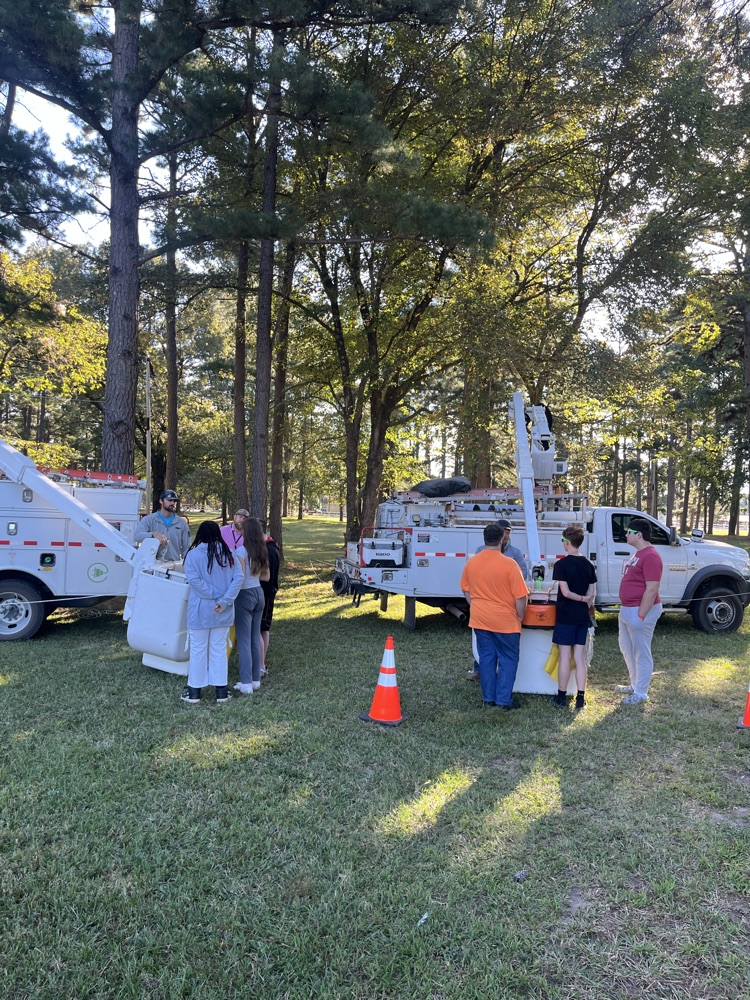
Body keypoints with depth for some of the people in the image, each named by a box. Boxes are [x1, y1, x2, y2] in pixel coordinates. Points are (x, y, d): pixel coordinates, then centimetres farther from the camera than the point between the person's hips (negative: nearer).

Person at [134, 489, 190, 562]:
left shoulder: (182, 523, 11)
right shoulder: (148, 519, 5)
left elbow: (186, 549, 10)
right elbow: (136, 536, -11)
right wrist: (154, 534, -27)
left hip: (174, 564, 2)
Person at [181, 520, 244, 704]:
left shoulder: (193, 554, -8)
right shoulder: (229, 555, 3)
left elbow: (194, 580, -18)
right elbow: (238, 577, -7)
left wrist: (216, 597, -14)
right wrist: (224, 601, -13)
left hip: (200, 611, -3)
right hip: (223, 612, 3)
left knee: (198, 650, 7)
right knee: (219, 649, 12)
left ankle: (194, 691, 16)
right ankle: (221, 690, 16)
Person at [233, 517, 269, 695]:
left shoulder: (242, 551, -16)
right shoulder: (262, 551, 6)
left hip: (245, 595, -7)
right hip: (259, 593, 7)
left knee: (244, 640, -1)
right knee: (255, 639, 13)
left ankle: (247, 683, 2)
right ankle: (256, 679, 20)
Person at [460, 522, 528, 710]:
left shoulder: (471, 562, -2)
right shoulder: (509, 564, -17)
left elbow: (466, 590, 10)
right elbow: (520, 596, -13)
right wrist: (520, 617, 1)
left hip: (479, 619, 5)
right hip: (505, 621, -4)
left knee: (486, 658, 14)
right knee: (508, 659, 8)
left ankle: (488, 698, 20)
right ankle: (504, 700, 10)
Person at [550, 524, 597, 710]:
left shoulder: (561, 564, -12)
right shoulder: (588, 565, 5)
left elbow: (566, 592, -16)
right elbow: (592, 593, 6)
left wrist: (580, 598, -2)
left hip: (565, 617, -5)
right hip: (583, 617, 5)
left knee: (564, 656, 1)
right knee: (580, 657, 8)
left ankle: (561, 697, 8)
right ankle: (581, 698, 9)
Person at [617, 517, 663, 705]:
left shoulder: (650, 556, -20)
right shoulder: (638, 554, 14)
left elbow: (652, 589, -24)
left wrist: (640, 615, -25)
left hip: (641, 610, -11)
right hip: (627, 609, 11)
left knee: (641, 653, 0)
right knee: (627, 648, 21)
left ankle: (641, 693, 10)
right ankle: (635, 684, 35)